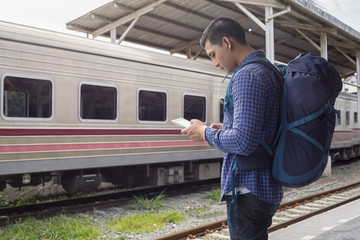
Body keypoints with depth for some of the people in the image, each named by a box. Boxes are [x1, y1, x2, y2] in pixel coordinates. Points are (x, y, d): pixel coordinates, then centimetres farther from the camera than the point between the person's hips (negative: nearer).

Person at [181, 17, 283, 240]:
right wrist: (226, 129, 13)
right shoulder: (271, 72, 13)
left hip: (248, 191, -10)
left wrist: (206, 133, -10)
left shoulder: (247, 75, -18)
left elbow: (243, 142, -26)